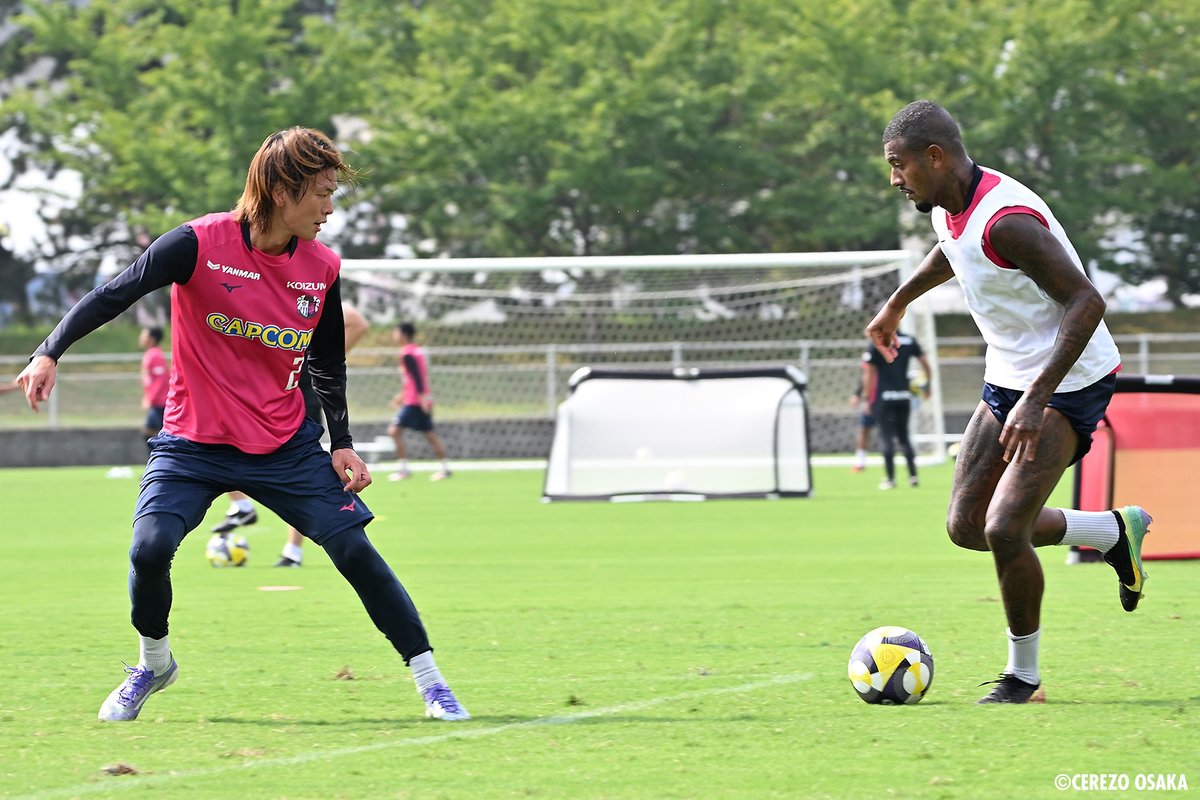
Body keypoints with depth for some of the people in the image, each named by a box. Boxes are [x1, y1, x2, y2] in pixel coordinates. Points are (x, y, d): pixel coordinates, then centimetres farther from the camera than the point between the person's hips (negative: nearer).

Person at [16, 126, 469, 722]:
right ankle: (153, 664, 10)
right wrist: (49, 353, -28)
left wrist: (342, 443, 3)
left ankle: (428, 678, 5)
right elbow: (113, 296, -16)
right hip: (193, 443, -3)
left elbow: (328, 364, 11)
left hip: (287, 446, 3)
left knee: (354, 548, -8)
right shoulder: (199, 244, -16)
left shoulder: (322, 269, -2)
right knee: (150, 547, -21)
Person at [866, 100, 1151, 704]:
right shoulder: (949, 208, 1)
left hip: (1069, 384, -10)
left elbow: (1086, 302, -30)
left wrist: (1036, 399, -33)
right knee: (966, 527, 7)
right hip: (1008, 379, 10)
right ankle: (1114, 532, 23)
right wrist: (897, 303, 40)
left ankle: (1023, 676, 1)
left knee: (1004, 529, -18)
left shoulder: (1006, 219, -28)